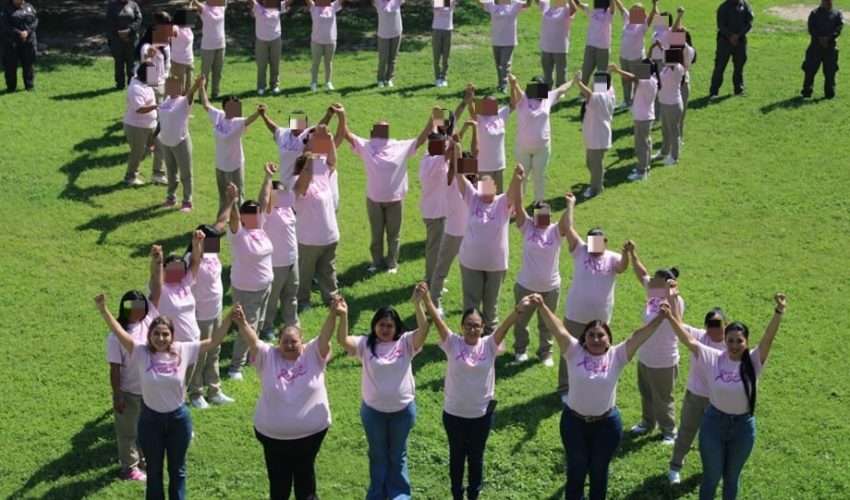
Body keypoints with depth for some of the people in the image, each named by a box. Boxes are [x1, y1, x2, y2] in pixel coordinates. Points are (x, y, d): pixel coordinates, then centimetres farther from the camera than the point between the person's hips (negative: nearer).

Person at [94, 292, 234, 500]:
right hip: (150, 419, -1)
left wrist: (230, 317, -19)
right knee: (154, 470, 16)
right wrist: (103, 310, -40)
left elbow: (214, 342, -9)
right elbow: (119, 333, -26)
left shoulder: (183, 350, -11)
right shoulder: (141, 352, -14)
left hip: (178, 418, 1)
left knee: (177, 469, 18)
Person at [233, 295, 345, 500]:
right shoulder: (267, 356, -6)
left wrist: (334, 315, -40)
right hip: (272, 433, 0)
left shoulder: (313, 354, -6)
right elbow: (252, 341, -21)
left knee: (305, 473, 16)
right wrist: (242, 323, -41)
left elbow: (325, 336, -21)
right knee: (278, 477, 14)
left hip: (311, 431, 0)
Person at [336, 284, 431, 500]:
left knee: (397, 456, 17)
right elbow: (342, 339, -22)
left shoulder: (406, 342, -8)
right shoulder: (365, 344, -7)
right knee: (377, 456, 19)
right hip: (373, 410, 1)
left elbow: (423, 330, -25)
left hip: (403, 409, -1)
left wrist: (417, 303, -38)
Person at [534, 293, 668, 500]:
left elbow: (638, 336, -20)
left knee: (599, 469, 16)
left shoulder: (617, 356, -9)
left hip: (607, 423, 0)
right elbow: (559, 330, -24)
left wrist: (660, 317, -32)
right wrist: (542, 306, -38)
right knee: (576, 468, 17)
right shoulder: (574, 352, -11)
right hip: (574, 421, 0)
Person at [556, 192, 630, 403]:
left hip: (600, 318, 1)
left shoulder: (612, 258, -4)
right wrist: (570, 205, -9)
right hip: (575, 316, -1)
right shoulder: (580, 251, -5)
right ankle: (565, 390, 22)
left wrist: (626, 252, -46)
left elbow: (623, 267, -26)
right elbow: (569, 229, -10)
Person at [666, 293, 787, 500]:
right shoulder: (713, 358, -12)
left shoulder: (753, 362, -13)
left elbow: (768, 338, -27)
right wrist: (671, 318, -28)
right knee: (711, 476, 13)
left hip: (743, 427, 0)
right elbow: (688, 340, -16)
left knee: (732, 476, 19)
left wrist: (779, 312, -42)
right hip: (714, 423, 0)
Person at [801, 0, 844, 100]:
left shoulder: (837, 13, 10)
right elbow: (811, 28, -2)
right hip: (816, 45, -1)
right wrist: (819, 39, -15)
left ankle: (829, 93, 12)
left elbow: (839, 27, -3)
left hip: (831, 46, 1)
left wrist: (828, 38, -17)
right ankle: (807, 92, 4)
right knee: (810, 69, -3)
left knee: (830, 70, 2)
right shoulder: (815, 13, 7)